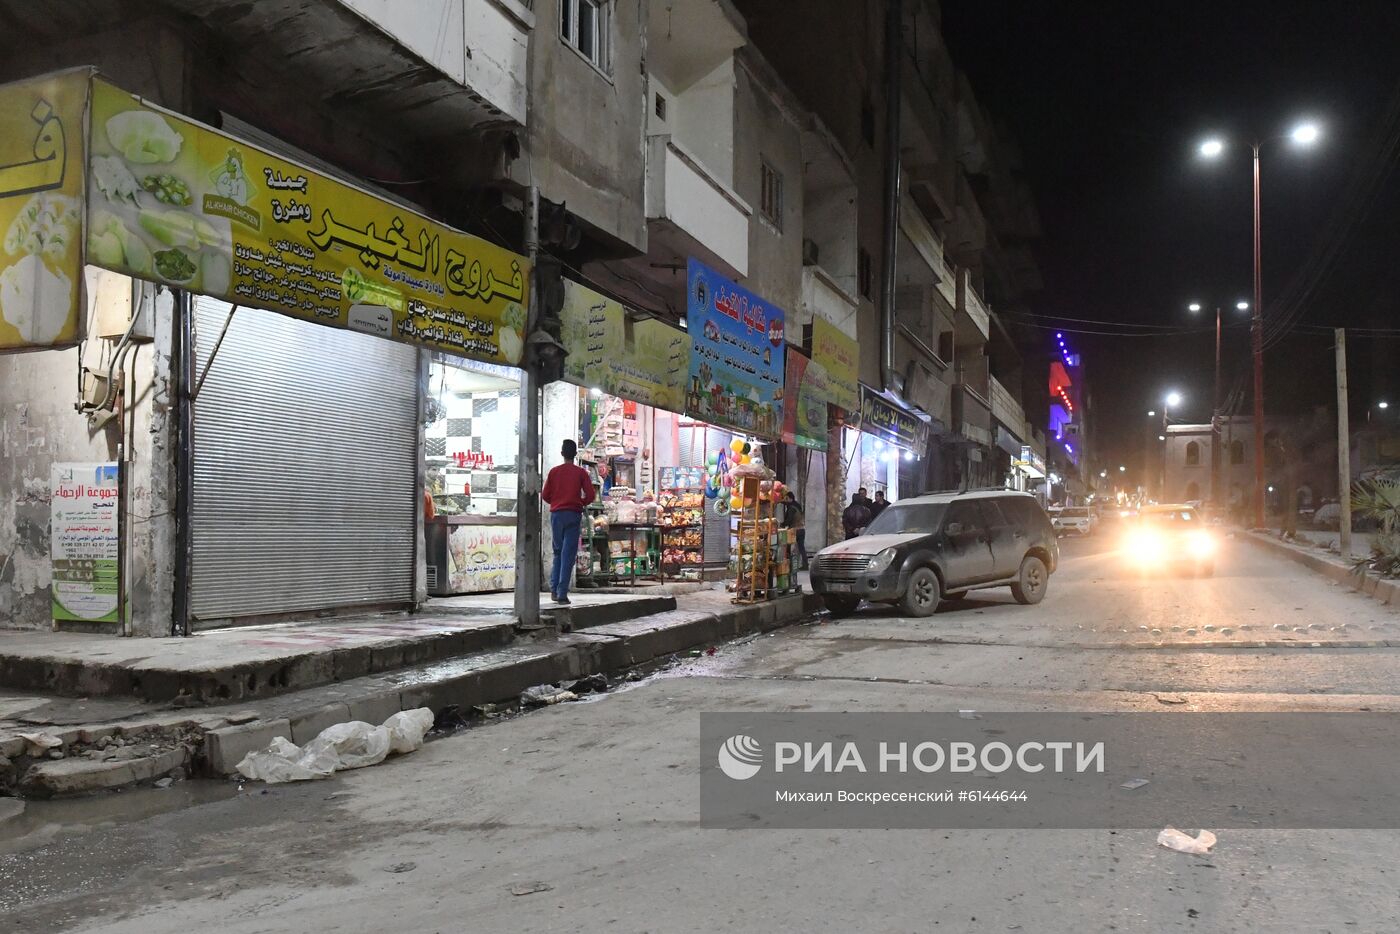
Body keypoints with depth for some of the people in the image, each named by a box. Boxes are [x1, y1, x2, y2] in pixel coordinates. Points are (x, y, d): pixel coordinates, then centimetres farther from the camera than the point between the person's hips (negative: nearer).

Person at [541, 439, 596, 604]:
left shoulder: (554, 471, 4)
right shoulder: (581, 472, 0)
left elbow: (545, 495, 3)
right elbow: (590, 495, -6)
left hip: (556, 514, 2)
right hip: (573, 514, -2)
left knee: (558, 551, 16)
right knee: (569, 553, -2)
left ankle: (554, 588, 9)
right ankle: (562, 593, -7)